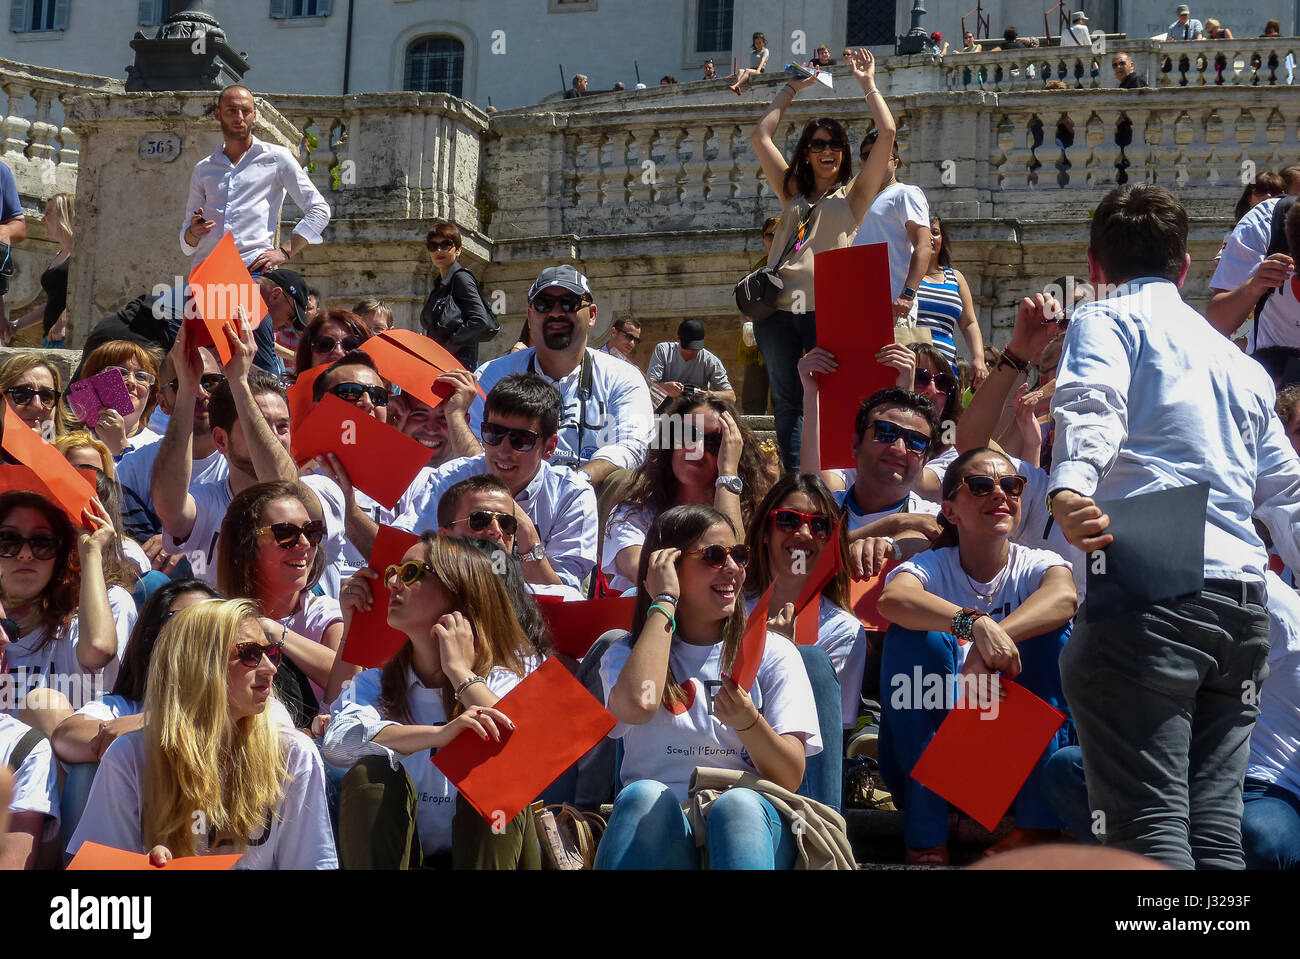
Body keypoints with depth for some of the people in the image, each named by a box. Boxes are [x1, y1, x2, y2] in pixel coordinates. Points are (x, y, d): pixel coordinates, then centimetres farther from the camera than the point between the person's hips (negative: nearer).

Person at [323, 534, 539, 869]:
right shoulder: (378, 681, 6)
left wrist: (460, 670, -13)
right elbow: (338, 741, -17)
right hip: (394, 853, 2)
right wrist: (441, 734, -30)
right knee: (371, 773, -23)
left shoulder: (507, 677, 0)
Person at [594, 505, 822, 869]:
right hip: (655, 829, 0)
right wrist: (664, 603, -3)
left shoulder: (772, 652, 13)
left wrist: (748, 723, -21)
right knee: (646, 794, -34)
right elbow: (638, 705, -15)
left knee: (737, 803, -34)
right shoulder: (626, 653, 13)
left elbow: (789, 780, 1)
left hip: (748, 824, 0)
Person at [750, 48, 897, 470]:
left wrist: (867, 83, 12)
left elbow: (888, 133, 4)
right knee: (786, 404, 2)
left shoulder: (853, 194, 11)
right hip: (779, 309, 3)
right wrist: (792, 88, 25)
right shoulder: (792, 193, 21)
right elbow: (761, 135, 22)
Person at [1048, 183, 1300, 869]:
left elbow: (1091, 409, -13)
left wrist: (1069, 492, -30)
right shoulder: (1241, 363, 29)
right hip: (1242, 603, 7)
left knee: (1149, 827, -11)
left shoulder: (1106, 320, 8)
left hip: (1148, 588, -7)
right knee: (1214, 830, 7)